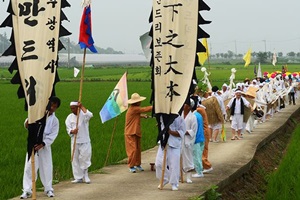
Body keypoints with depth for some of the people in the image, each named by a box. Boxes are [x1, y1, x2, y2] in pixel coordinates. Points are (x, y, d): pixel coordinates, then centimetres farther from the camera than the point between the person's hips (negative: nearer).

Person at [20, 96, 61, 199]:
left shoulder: (54, 120, 1)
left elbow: (52, 135, -6)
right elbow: (27, 126, 2)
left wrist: (42, 144, -19)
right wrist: (28, 121, -23)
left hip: (45, 145, 1)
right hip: (33, 144, -1)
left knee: (47, 167, 6)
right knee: (29, 167, -4)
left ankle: (48, 189, 22)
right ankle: (27, 190, 0)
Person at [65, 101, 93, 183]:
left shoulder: (83, 115, -4)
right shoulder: (69, 117, 6)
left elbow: (90, 115, -27)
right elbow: (68, 129, 2)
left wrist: (81, 106, -22)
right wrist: (72, 131, -21)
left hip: (85, 141, -3)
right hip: (74, 141, 3)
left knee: (85, 158, -4)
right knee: (75, 160, 3)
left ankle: (85, 175, 15)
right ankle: (78, 177, 12)